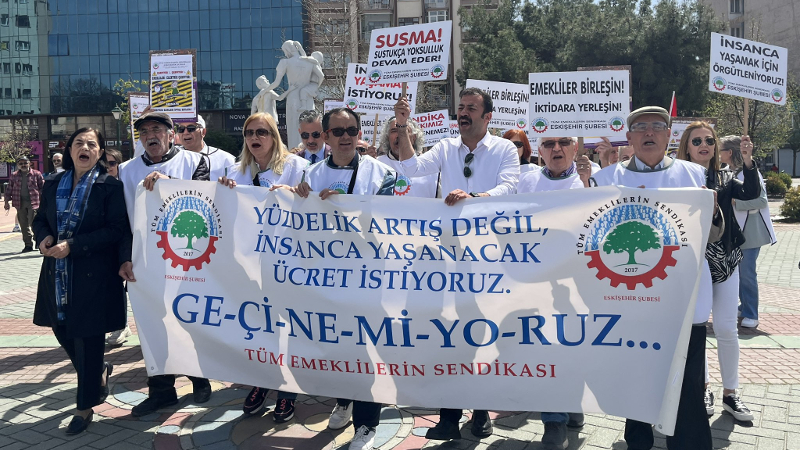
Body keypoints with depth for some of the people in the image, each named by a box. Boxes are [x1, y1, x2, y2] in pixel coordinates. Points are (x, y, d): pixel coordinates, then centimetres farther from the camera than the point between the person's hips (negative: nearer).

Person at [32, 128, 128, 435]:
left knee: (88, 340, 1)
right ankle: (99, 373, 41)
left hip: (93, 275, -5)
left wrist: (73, 245, -21)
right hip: (57, 274, 6)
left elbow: (117, 230, -14)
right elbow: (40, 219, 16)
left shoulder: (110, 186, -8)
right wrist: (44, 237, -7)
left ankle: (85, 407, 17)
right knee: (63, 333, 13)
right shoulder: (53, 183, 8)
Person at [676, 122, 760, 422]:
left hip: (725, 261, 2)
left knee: (726, 328, 1)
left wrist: (747, 161, -24)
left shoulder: (725, 178, 7)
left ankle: (730, 394, 14)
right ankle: (703, 389, 21)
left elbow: (751, 193, -11)